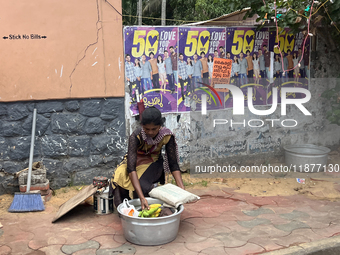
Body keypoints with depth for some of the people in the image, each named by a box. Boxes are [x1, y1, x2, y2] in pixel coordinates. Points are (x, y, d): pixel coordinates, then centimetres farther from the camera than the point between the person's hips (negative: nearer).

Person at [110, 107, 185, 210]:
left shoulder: (167, 135, -24)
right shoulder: (135, 136, -32)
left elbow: (173, 164, -17)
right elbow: (131, 168, -40)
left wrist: (183, 190, -30)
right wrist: (142, 198, -50)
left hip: (153, 162, 0)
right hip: (135, 161, 0)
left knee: (141, 183, -31)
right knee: (120, 176, -31)